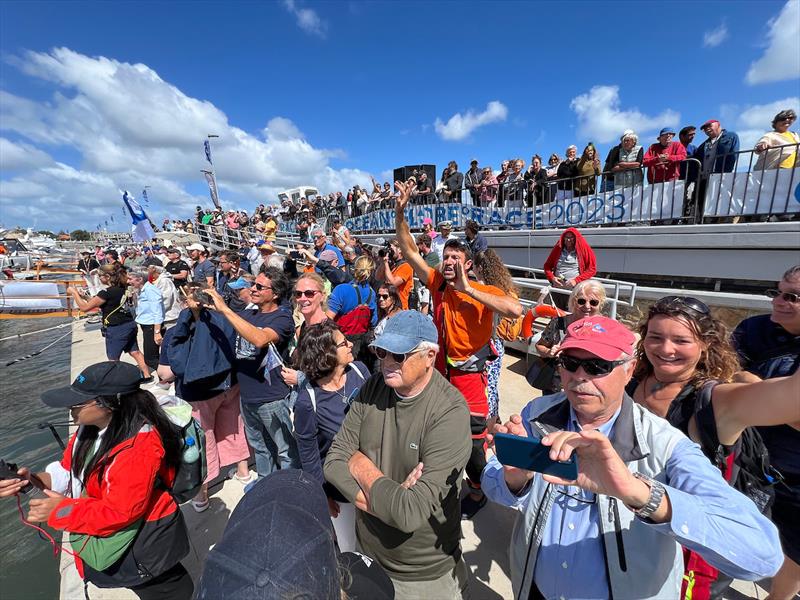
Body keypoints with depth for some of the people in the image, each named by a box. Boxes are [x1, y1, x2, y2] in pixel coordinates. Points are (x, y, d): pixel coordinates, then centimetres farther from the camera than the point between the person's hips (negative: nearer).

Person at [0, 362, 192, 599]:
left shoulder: (140, 447, -36)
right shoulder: (91, 427, -8)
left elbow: (121, 512, -28)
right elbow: (69, 471, 5)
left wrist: (60, 510, -19)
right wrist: (33, 480, -14)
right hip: (114, 527, 8)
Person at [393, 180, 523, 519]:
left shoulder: (483, 292, -13)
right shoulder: (438, 283, -2)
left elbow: (515, 310, -32)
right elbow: (409, 251, -1)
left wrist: (470, 289, -29)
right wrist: (400, 212, -9)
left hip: (469, 377, -4)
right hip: (440, 372, 5)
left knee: (472, 440, 11)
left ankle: (478, 492, 39)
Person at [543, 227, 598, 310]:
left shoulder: (584, 249, 1)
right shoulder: (558, 249, 9)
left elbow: (592, 269, -2)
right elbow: (547, 266, 13)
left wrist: (576, 280, -14)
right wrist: (552, 278, -5)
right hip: (557, 290, 4)